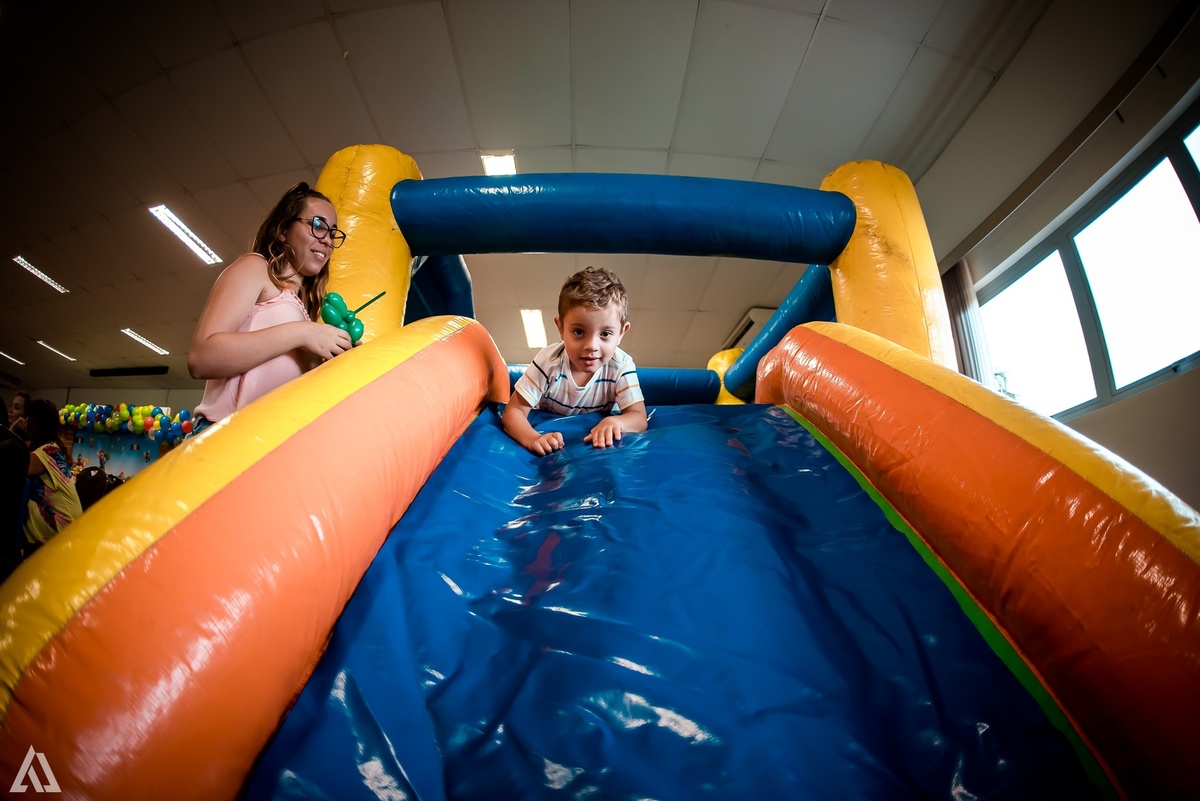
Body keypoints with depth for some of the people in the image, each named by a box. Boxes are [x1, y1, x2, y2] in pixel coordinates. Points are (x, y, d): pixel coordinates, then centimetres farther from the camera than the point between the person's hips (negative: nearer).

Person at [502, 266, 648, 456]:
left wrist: (614, 422, -46)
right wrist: (533, 439, -46)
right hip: (549, 435, -1)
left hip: (597, 440, 2)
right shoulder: (549, 361, -26)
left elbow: (639, 418, -22)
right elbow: (513, 411, -23)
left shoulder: (622, 366, -23)